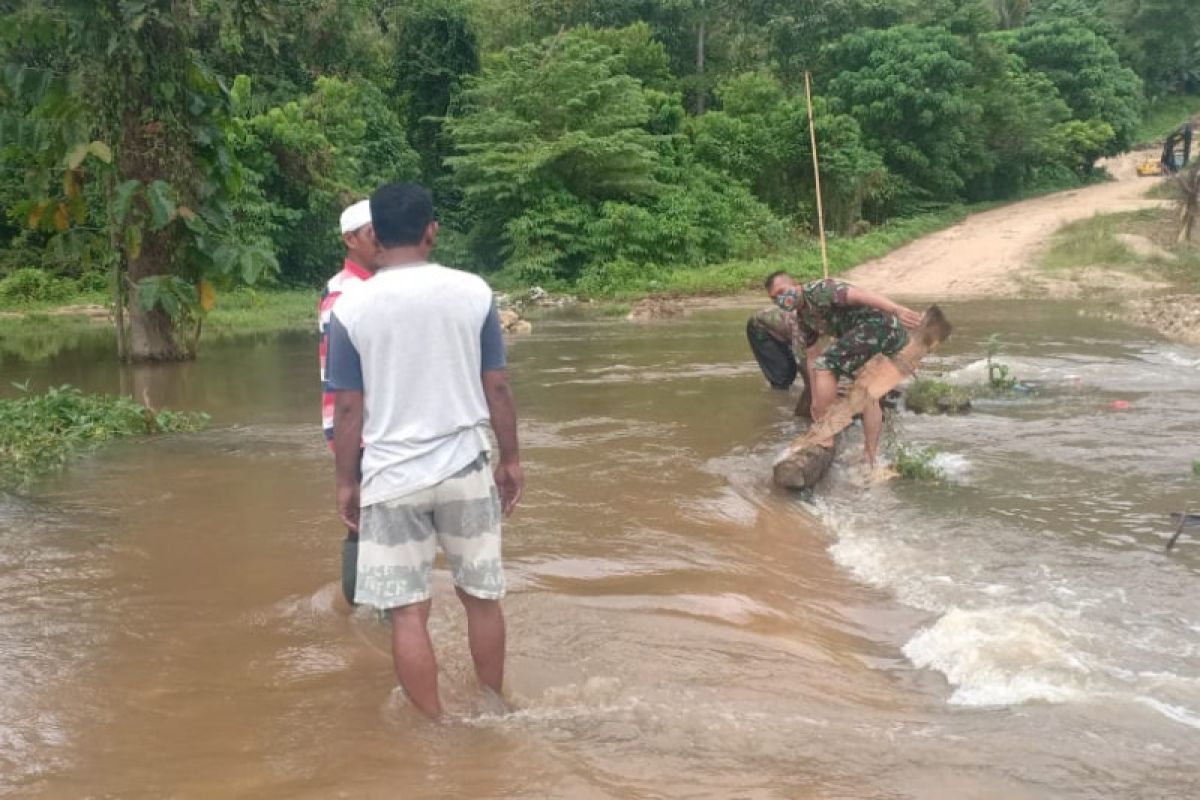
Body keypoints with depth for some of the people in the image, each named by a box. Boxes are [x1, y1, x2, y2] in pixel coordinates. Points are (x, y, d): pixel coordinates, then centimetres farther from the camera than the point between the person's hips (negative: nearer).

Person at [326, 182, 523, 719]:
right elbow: (497, 387, 1)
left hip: (391, 478, -2)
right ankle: (496, 710, 32)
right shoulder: (473, 292, -3)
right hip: (465, 467, 2)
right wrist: (511, 460, 11)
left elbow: (348, 408, -4)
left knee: (408, 612, 7)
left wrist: (346, 482, 7)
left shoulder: (351, 308, -6)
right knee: (481, 595, 17)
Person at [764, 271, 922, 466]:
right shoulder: (801, 318, 18)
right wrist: (817, 401, 26)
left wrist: (897, 309, -34)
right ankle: (870, 457, 27)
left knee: (826, 365, -14)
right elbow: (812, 357, 24)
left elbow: (858, 295, -23)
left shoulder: (817, 290, -10)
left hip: (879, 322, -10)